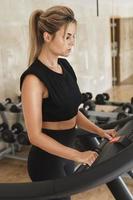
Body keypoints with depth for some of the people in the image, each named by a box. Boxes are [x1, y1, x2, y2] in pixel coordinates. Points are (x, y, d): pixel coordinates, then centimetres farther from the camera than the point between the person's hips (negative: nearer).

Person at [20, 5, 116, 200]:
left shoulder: (65, 66, 2)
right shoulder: (34, 78, -23)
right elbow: (35, 135, -23)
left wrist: (99, 131, -1)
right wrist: (78, 155, -25)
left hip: (64, 154, 8)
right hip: (46, 160, -8)